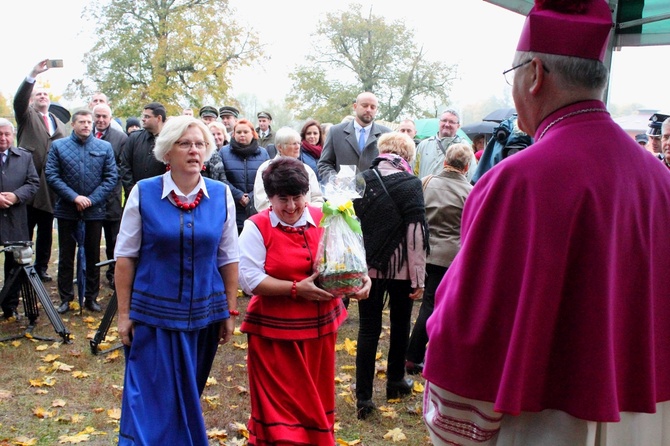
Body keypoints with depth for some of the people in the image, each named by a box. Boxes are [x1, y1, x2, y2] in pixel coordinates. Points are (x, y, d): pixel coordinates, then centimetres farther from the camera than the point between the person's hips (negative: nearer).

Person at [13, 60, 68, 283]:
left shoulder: (59, 123, 18)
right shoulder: (26, 116, 6)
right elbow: (19, 100, -16)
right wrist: (33, 75, -30)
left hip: (50, 187, 4)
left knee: (46, 231, 10)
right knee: (25, 230, 1)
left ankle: (41, 267, 19)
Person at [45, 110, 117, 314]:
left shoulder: (105, 147, 2)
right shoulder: (58, 146, 2)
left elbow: (112, 177, -3)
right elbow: (51, 175, -5)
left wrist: (92, 199, -12)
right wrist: (74, 197, -14)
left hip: (95, 210, 0)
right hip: (67, 210, 0)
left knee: (93, 256, 8)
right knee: (66, 255, 7)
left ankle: (91, 297, 19)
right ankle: (65, 298, 18)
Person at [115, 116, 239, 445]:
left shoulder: (221, 195, -1)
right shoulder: (143, 193, -6)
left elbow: (228, 259, 4)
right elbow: (125, 257, -2)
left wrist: (230, 311, 4)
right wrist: (124, 313, -3)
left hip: (203, 315, 2)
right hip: (154, 315, -2)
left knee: (188, 398, 15)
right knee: (152, 400, 3)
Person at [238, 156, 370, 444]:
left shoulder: (323, 219, 2)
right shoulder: (257, 227, -9)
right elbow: (249, 280, -15)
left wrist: (362, 278, -11)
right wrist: (296, 289, -21)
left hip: (320, 326, 4)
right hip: (275, 332, -4)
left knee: (316, 396, 18)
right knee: (280, 404, 5)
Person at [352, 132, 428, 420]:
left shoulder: (362, 180, 1)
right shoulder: (410, 184, -10)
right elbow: (416, 233, -14)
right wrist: (418, 277, -10)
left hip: (368, 266, 2)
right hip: (401, 268, -2)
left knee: (368, 328, 4)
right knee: (400, 324, 17)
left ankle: (363, 397, 2)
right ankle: (395, 382, 31)